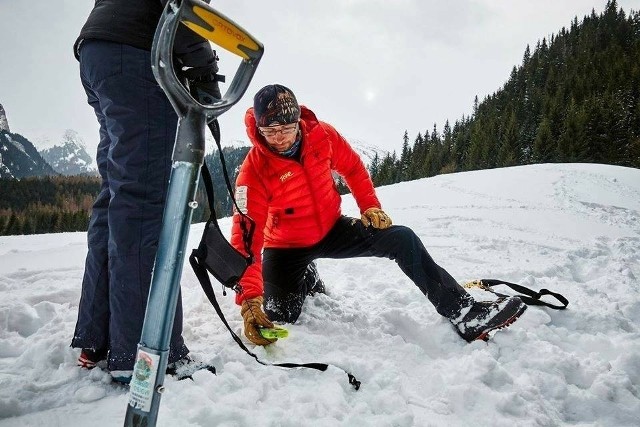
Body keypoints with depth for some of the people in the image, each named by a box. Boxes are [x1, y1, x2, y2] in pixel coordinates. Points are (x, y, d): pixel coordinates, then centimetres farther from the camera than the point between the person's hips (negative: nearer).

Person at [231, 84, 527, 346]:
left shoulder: (321, 135, -15)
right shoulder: (253, 172, -26)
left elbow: (352, 168, 5)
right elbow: (246, 240, -30)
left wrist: (370, 206, -2)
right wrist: (249, 300, -39)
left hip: (331, 229, 3)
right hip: (286, 247, -2)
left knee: (402, 239, -13)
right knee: (280, 316, -17)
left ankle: (465, 313, -7)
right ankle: (307, 280, 19)